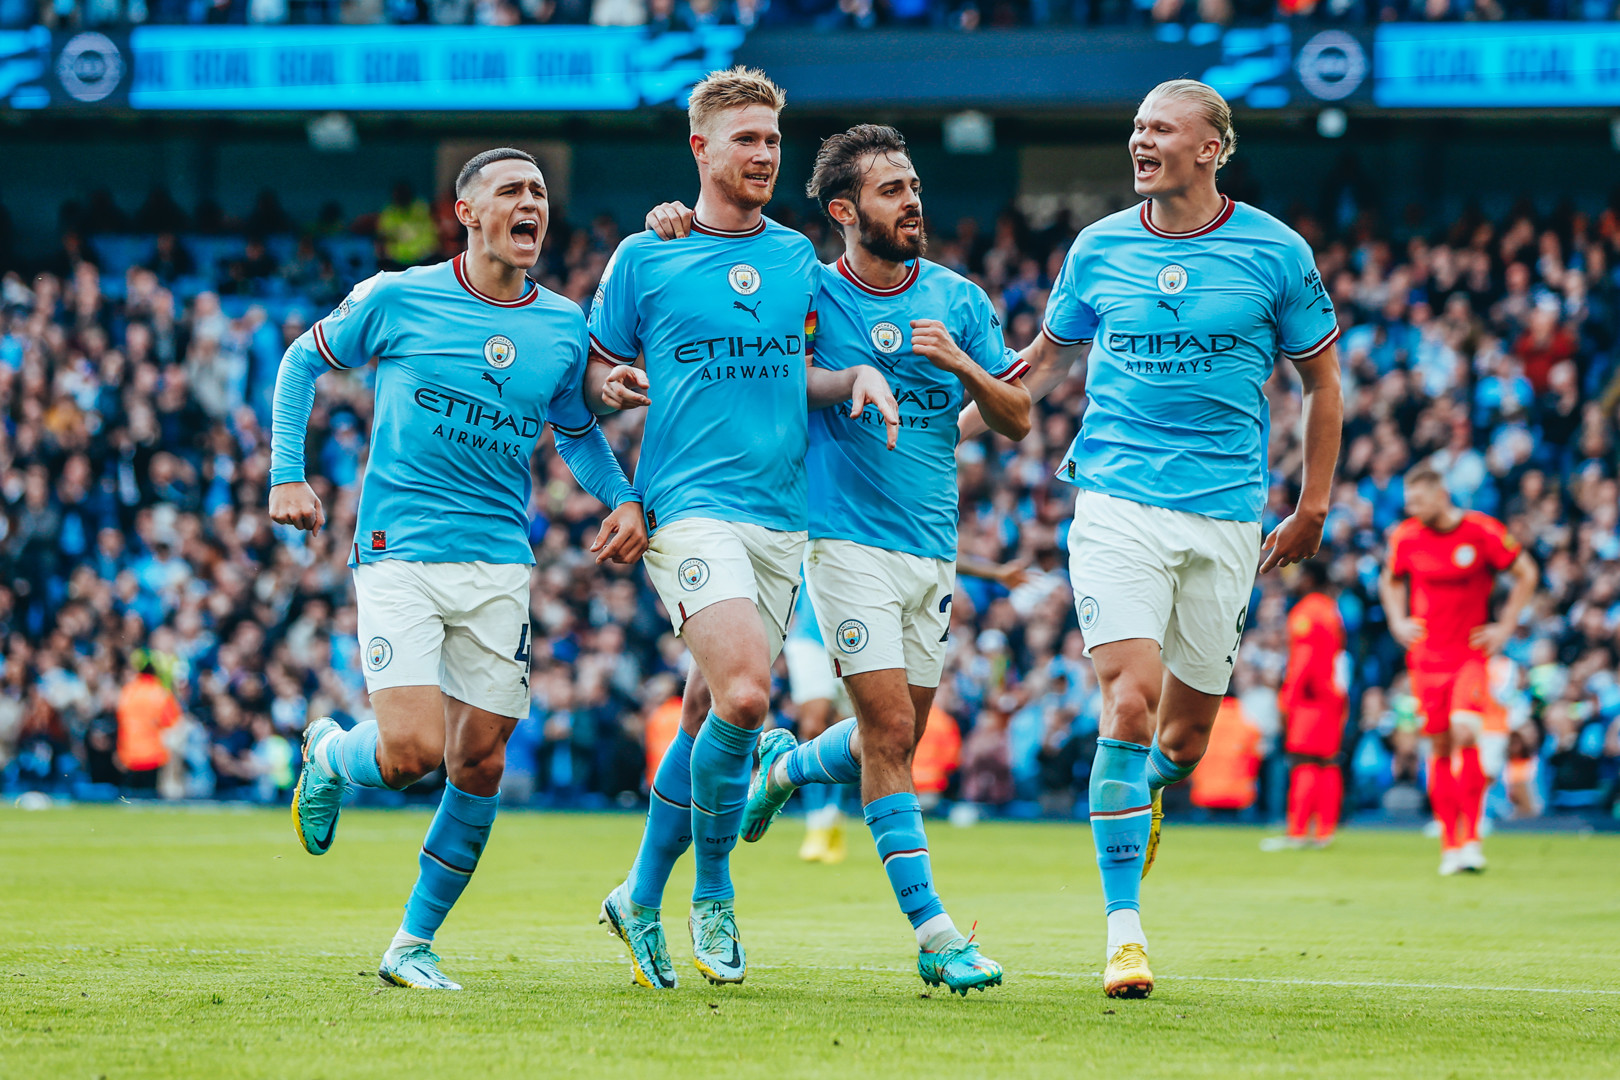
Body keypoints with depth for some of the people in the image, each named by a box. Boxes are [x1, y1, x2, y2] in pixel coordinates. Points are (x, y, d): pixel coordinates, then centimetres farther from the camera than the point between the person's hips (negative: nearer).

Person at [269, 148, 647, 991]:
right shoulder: (397, 299, -4)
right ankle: (328, 755, 20)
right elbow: (303, 361, 11)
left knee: (478, 764, 2)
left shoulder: (565, 327, 6)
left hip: (500, 565, 4)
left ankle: (415, 942, 18)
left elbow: (576, 430, 23)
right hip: (399, 554, -4)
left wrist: (622, 498, 5)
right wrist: (287, 475, 4)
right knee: (411, 751, -16)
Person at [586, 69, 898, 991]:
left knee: (714, 711, 6)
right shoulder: (644, 258, 2)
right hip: (692, 502, -5)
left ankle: (643, 897, 22)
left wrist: (859, 377, 4)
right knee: (743, 693, -22)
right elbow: (597, 370, 9)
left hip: (782, 515, 5)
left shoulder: (797, 256, 15)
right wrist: (612, 387, -13)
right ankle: (713, 891, -3)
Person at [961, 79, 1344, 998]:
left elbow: (1321, 378, 11)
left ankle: (1141, 809, 41)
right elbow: (1049, 356, 21)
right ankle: (1124, 926, -14)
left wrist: (1312, 509, 10)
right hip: (1117, 500, 0)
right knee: (1129, 700, -17)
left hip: (1226, 514, 1)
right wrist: (959, 420, 11)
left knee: (1188, 727, 6)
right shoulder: (1097, 249, 5)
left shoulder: (1276, 252, 0)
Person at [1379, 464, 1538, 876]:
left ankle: (1471, 838, -14)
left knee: (1464, 732, -21)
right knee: (1439, 746, 2)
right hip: (1426, 653, 3)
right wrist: (1398, 622, 7)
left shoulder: (1483, 531, -8)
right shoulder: (1406, 537, 2)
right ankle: (1450, 845, 10)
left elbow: (1526, 574, 4)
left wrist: (1504, 627, 0)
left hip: (1471, 652, -3)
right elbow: (1391, 581, 22)